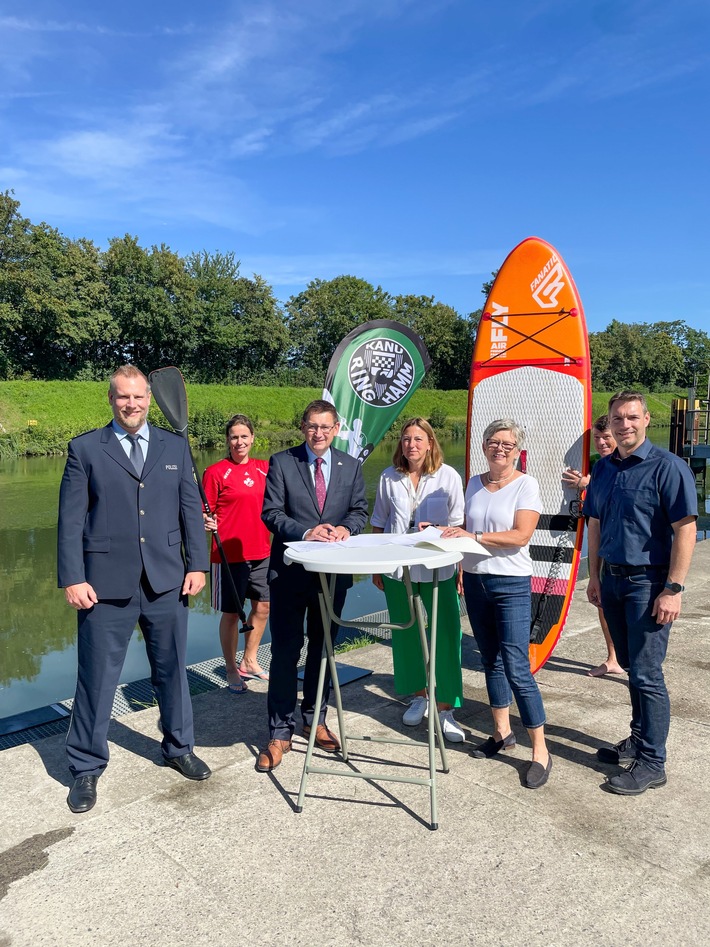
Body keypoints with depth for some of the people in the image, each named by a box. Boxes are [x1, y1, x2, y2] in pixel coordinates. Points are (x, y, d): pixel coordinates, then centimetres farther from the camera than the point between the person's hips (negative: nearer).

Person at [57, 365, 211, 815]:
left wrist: (197, 564, 1)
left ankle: (179, 748, 36)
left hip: (166, 581, 3)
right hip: (107, 584, -2)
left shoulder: (175, 446, 8)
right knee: (97, 677, 7)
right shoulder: (85, 448, 1)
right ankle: (87, 768, 27)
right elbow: (71, 519, -2)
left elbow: (191, 509, 7)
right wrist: (72, 578, -8)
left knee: (172, 670, 15)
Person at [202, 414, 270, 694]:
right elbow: (205, 512, -6)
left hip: (261, 551, 6)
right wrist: (207, 522, -26)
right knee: (231, 612, 4)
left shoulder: (264, 468, 7)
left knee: (263, 606, 13)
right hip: (230, 553, -5)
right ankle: (231, 670, 22)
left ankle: (249, 662, 32)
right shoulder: (215, 471, -7)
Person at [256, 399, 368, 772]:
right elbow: (271, 512, -8)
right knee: (285, 651, 1)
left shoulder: (350, 466, 7)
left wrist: (346, 528, -14)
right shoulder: (281, 462, -3)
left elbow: (360, 509, 7)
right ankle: (280, 733, 15)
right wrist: (305, 532, -22)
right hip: (289, 571, -3)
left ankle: (315, 720, 34)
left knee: (322, 648, 16)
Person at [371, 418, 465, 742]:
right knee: (405, 635, 14)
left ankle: (445, 708, 9)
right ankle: (418, 696, 33)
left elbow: (459, 524, 1)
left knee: (447, 636, -5)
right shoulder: (389, 477, 3)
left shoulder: (448, 476, -4)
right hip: (397, 568, 3)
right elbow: (378, 523, 11)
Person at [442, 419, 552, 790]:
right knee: (491, 661, 15)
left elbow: (520, 536, -18)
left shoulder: (526, 485, -8)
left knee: (516, 668, -7)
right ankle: (502, 732, 31)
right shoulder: (474, 484, 8)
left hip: (512, 585, -6)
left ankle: (540, 751, 6)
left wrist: (472, 536, -22)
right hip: (475, 581, 6)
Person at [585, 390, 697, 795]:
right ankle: (639, 739, 33)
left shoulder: (667, 467, -12)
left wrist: (673, 589, -18)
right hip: (613, 579, 7)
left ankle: (652, 763, 11)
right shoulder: (603, 468, 9)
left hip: (648, 582, -6)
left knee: (647, 674, -2)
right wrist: (595, 576, 13)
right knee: (630, 667, 17)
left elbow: (685, 529, -15)